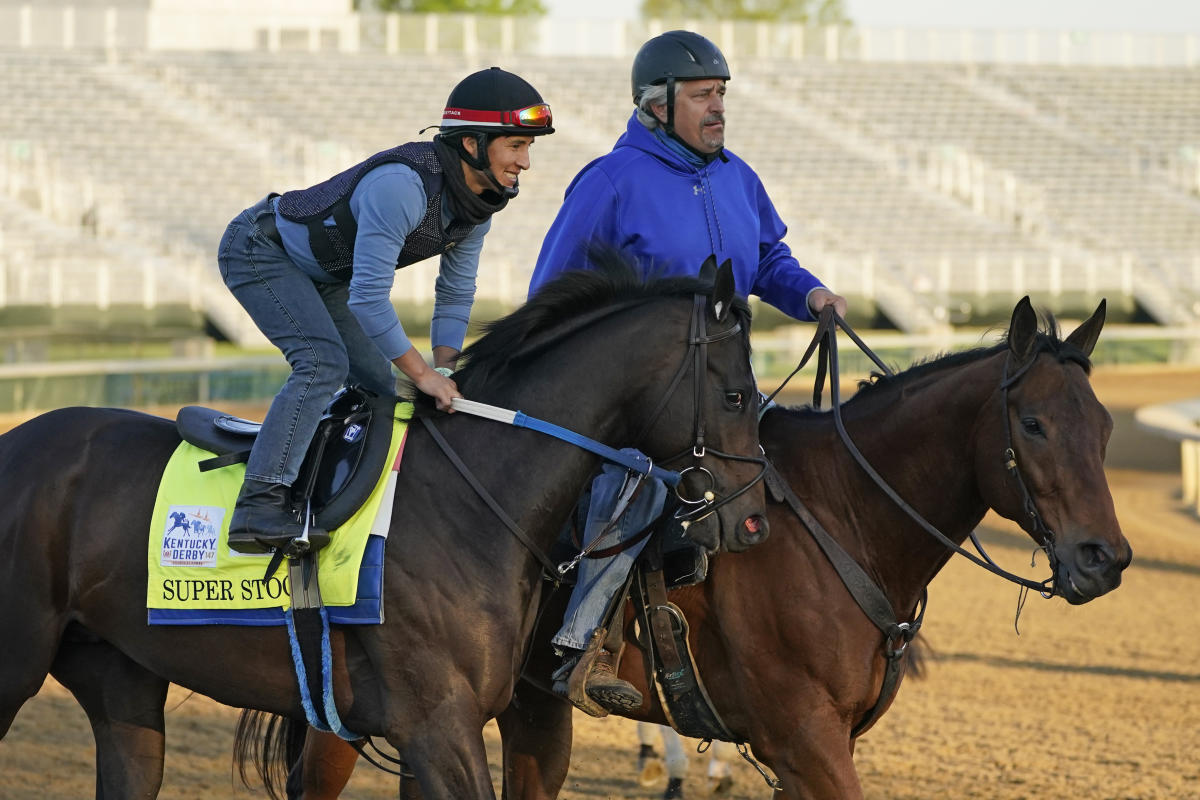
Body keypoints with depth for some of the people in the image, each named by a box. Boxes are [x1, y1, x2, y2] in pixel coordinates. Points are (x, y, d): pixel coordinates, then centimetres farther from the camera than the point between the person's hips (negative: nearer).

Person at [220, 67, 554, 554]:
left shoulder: (479, 202, -8)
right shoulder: (402, 185, -36)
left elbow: (456, 292, 4)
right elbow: (368, 296, -36)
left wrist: (445, 372, -7)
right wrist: (422, 373, -30)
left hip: (323, 276, 10)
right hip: (258, 251, -10)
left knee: (379, 386, 9)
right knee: (324, 363, -27)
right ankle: (257, 509, -34)